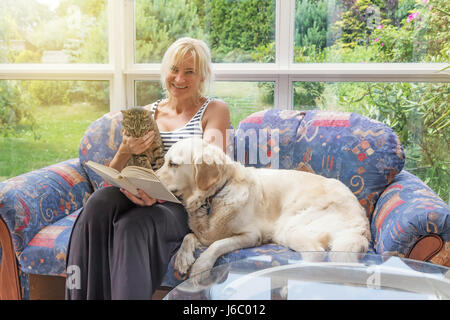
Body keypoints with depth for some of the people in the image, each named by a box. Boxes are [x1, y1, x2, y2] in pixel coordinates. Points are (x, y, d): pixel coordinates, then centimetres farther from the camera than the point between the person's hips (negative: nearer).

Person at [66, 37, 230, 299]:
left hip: (185, 206, -4)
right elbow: (114, 174, 15)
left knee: (133, 224, -35)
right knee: (101, 200, -29)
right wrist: (125, 151, -11)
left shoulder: (215, 110, 7)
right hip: (144, 198, 4)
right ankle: (83, 295, -24)